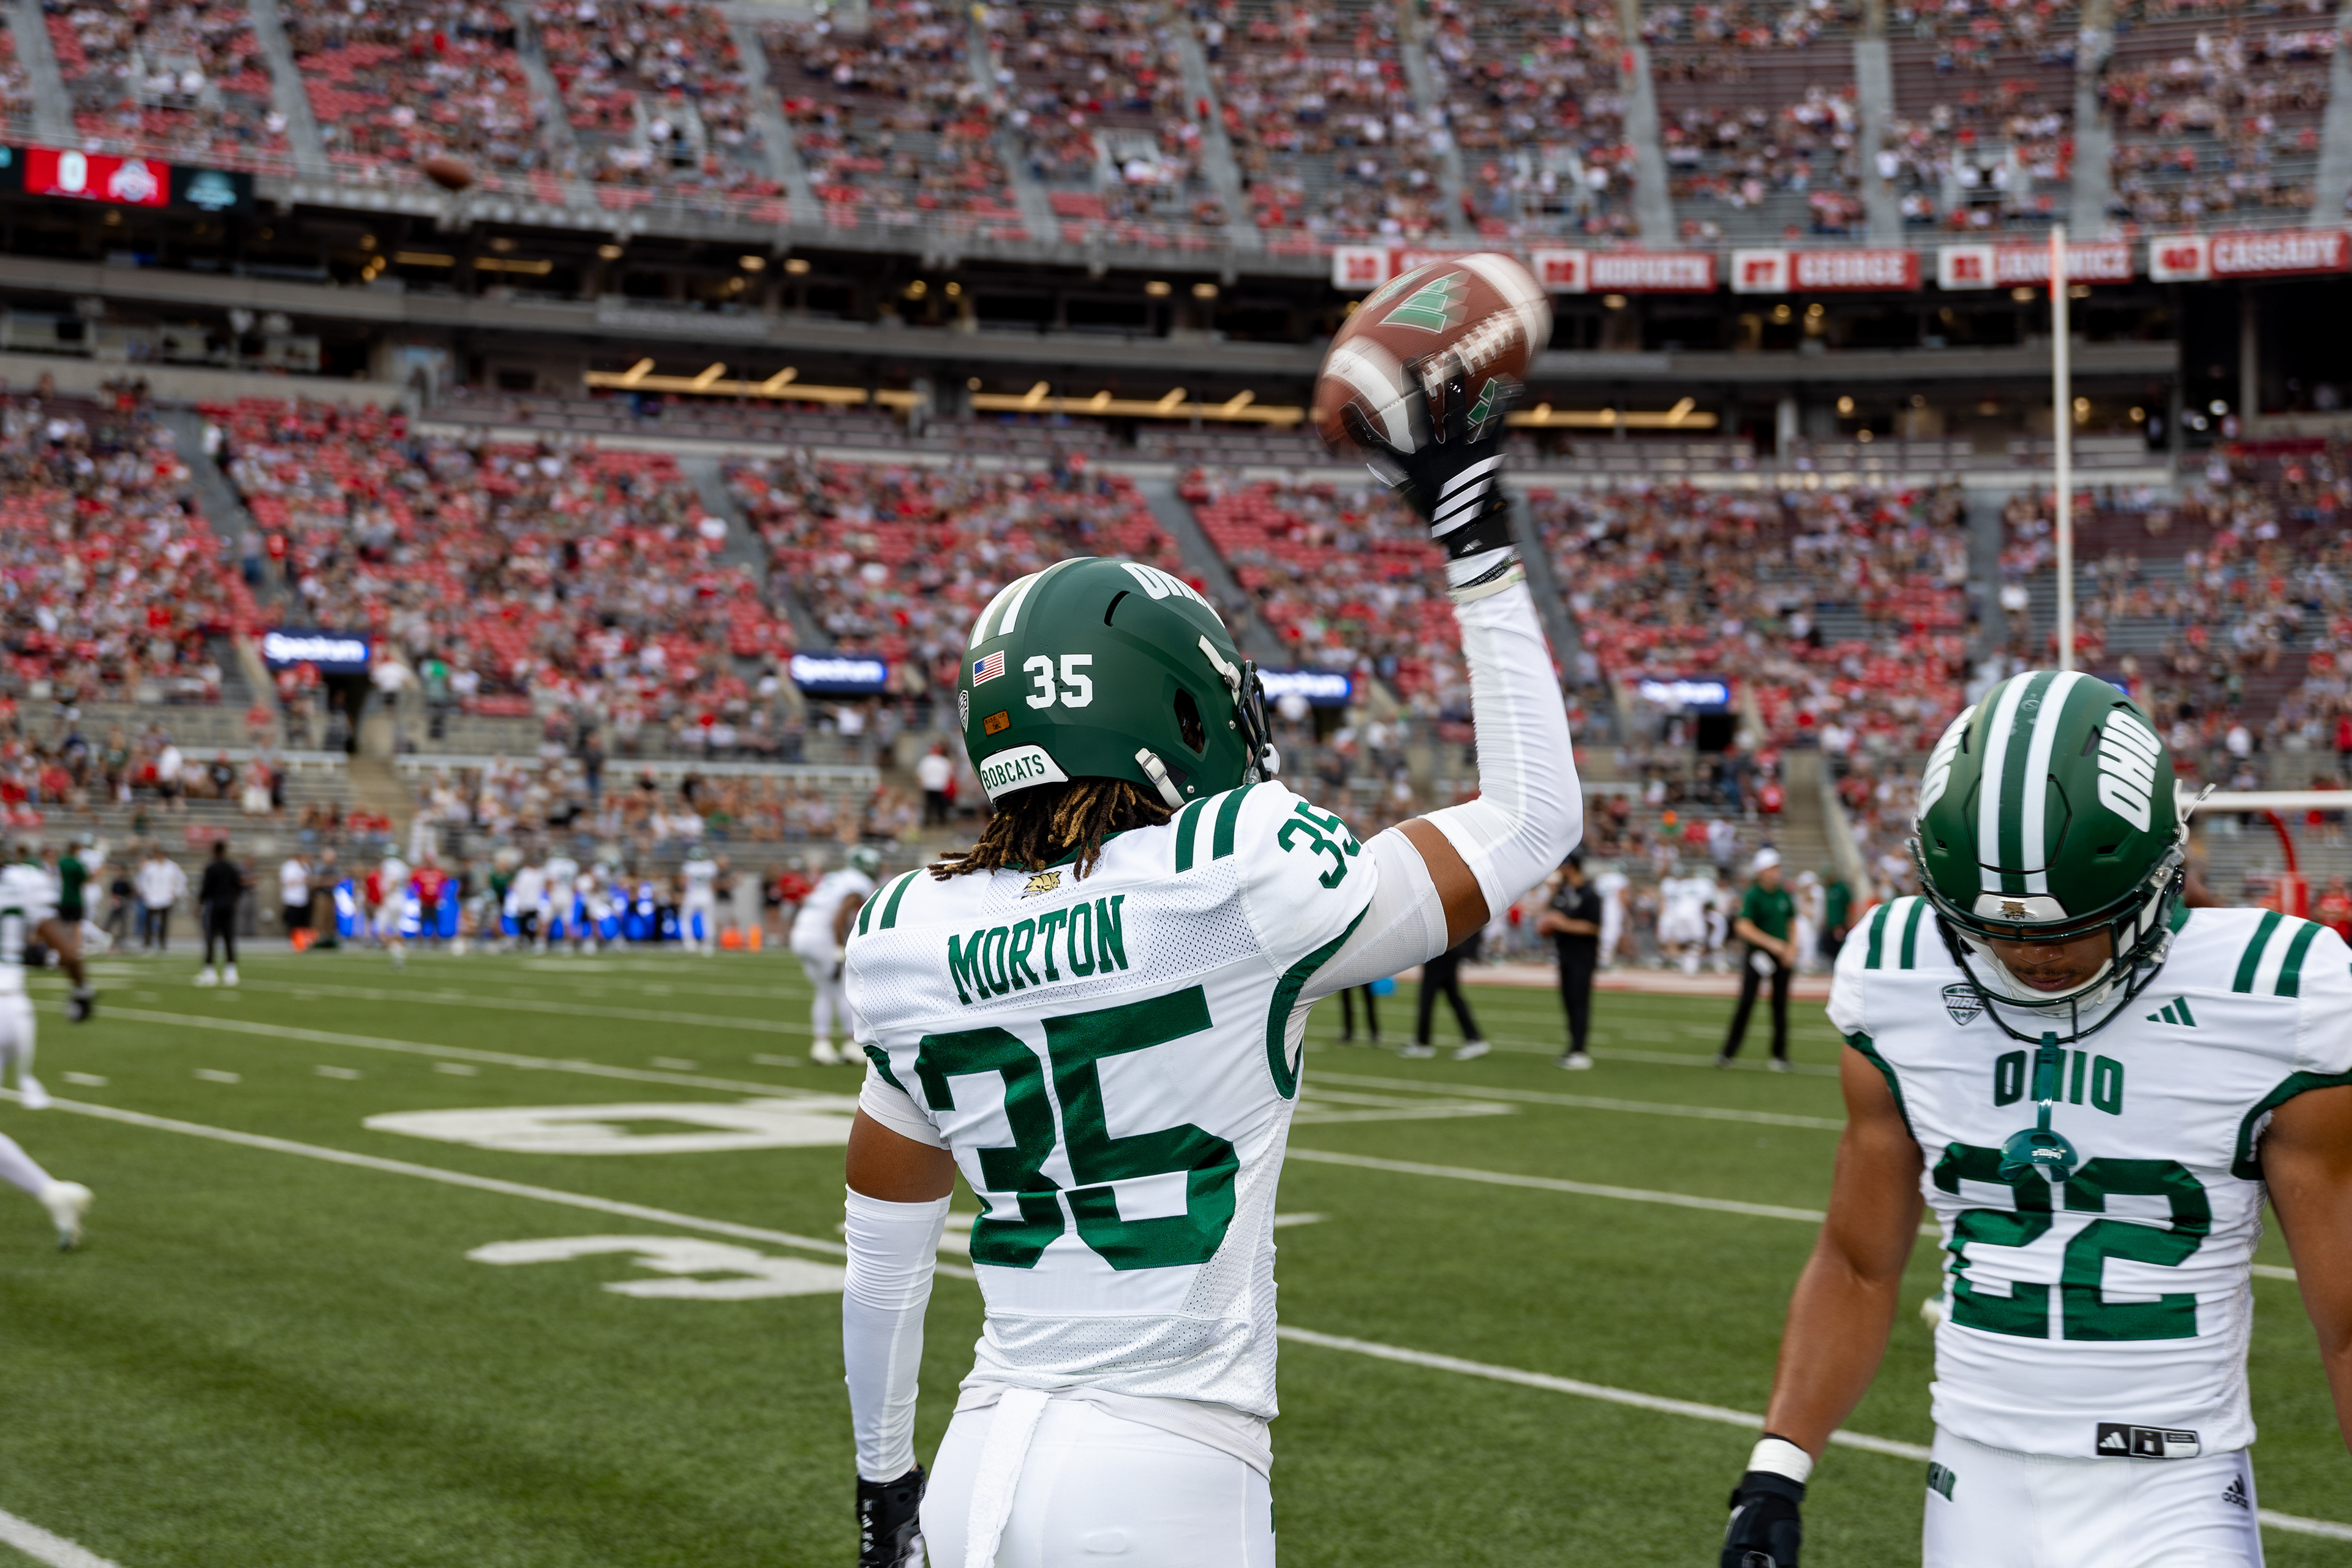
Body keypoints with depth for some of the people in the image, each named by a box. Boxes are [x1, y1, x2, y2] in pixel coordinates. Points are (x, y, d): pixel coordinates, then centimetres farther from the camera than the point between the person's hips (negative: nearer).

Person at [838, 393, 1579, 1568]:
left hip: (983, 1466, 5)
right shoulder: (1236, 893, -12)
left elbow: (882, 1264, 12)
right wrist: (1478, 552, 5)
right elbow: (1533, 821, 1)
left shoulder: (916, 939, 3)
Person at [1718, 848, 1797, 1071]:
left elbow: (1792, 923, 18)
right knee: (1746, 1002, -8)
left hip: (1782, 957, 4)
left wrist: (1792, 948, 3)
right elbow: (1743, 927, -18)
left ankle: (1780, 1055, 12)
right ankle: (1729, 1051, -1)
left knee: (1780, 1004, 4)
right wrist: (1772, 943, -21)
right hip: (1758, 953, -4)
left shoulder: (1784, 895, 7)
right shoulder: (1753, 896, -10)